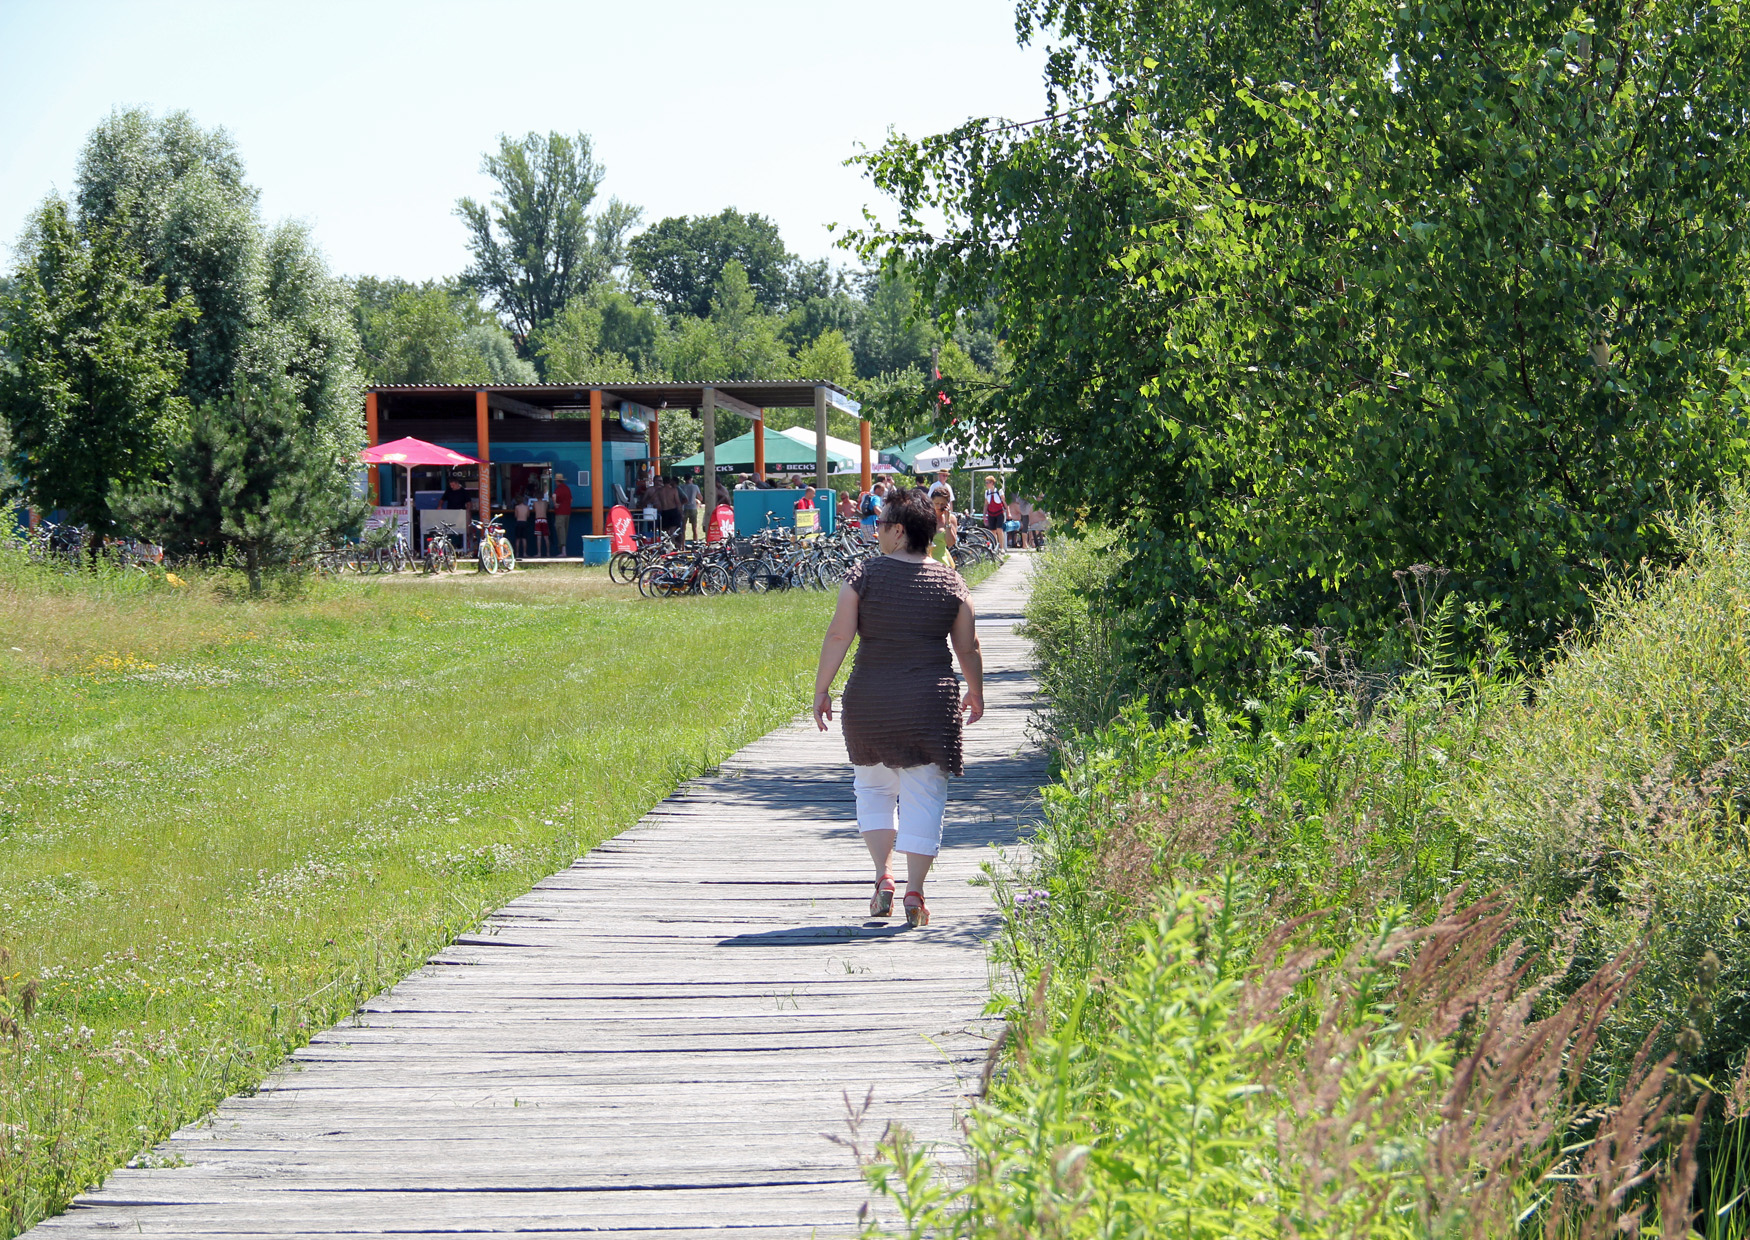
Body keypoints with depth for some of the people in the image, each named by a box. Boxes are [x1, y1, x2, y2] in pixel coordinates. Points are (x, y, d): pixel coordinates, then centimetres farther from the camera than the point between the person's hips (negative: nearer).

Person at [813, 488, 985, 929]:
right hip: (931, 701, 0)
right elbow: (968, 648, 6)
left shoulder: (863, 575, -4)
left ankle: (883, 878, 7)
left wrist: (821, 690, 0)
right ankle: (914, 893, 1)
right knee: (922, 797, 5)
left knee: (874, 787, 19)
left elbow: (838, 636, -8)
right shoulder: (950, 583, 1)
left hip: (870, 699, 0)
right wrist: (975, 694, 22)